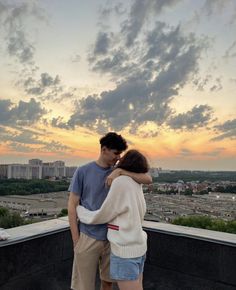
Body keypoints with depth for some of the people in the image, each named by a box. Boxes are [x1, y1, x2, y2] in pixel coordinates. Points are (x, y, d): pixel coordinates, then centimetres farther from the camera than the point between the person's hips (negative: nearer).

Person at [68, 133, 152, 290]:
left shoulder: (120, 174, 1)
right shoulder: (83, 172, -8)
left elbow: (148, 179, -12)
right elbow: (72, 205, -5)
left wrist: (120, 171, -24)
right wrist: (76, 240, -7)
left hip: (112, 238, 3)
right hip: (88, 238, -3)